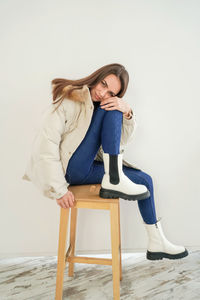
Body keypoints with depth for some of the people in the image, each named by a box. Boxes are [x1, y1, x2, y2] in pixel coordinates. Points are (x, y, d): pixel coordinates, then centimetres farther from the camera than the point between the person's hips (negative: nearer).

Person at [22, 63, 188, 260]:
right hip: (70, 168, -8)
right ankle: (114, 180, -25)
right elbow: (46, 143, -20)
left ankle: (156, 245, 16)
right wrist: (59, 190, -23)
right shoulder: (69, 100, -11)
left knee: (144, 180, 3)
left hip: (88, 169, 8)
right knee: (111, 111, -17)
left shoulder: (108, 104, 12)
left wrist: (127, 112, -19)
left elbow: (123, 141, 1)